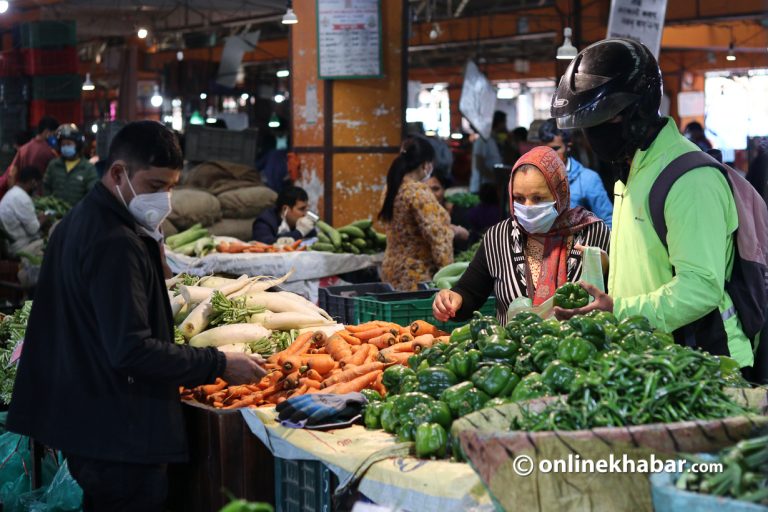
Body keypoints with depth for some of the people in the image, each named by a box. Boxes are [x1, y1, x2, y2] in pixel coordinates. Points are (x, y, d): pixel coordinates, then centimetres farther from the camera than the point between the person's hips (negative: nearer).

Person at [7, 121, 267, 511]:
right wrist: (219, 365, -20)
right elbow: (131, 350, -26)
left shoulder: (78, 223, 11)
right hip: (121, 434, -10)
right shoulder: (116, 244, -21)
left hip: (82, 421, 10)